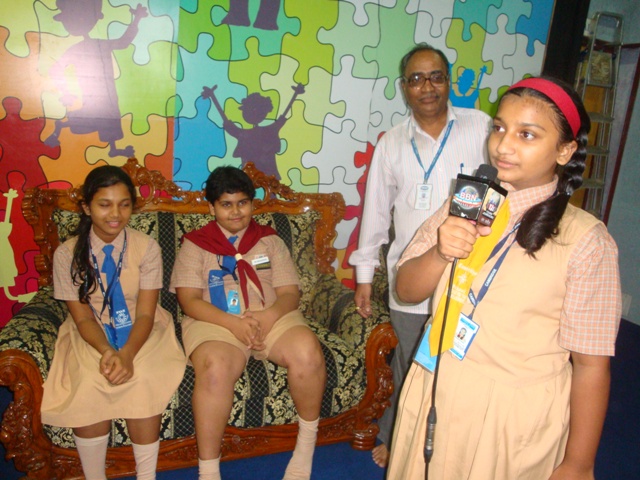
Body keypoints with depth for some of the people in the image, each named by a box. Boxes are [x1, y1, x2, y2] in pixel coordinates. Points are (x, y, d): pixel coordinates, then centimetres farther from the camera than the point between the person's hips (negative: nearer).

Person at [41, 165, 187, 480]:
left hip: (141, 333, -1)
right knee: (89, 384, -28)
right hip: (91, 336, 1)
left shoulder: (147, 248, -9)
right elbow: (82, 317, -6)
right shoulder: (67, 254, -6)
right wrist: (106, 351, -27)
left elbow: (145, 313, -11)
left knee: (142, 381, -29)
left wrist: (127, 354, -31)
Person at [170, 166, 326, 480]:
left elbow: (290, 293, 7)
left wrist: (269, 316, -16)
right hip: (215, 322, -2)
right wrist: (233, 323, -18)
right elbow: (189, 299, -2)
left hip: (272, 317, 2)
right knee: (214, 369, -35)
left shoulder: (270, 240, 17)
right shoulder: (195, 244, 11)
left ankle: (306, 445, -4)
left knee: (308, 351, -28)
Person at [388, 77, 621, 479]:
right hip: (435, 399, 4)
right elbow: (406, 291, 0)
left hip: (518, 418, -4)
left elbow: (591, 365, -12)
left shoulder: (585, 240, -15)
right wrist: (441, 253, -19)